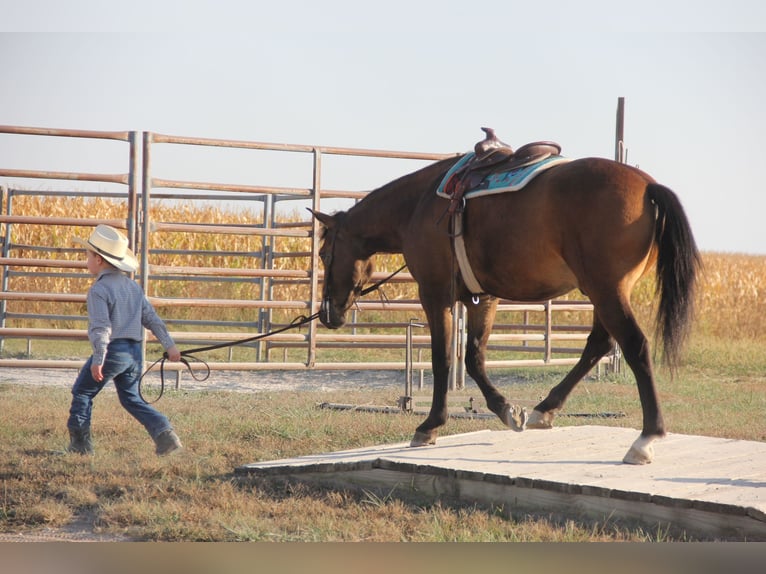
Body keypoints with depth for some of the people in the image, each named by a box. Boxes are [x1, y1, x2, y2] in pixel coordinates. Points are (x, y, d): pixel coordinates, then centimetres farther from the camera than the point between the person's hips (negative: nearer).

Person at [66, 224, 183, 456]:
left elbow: (101, 327, -19)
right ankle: (165, 434, 0)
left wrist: (98, 360, -22)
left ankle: (80, 444, 7)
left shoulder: (99, 289, -10)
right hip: (135, 351, 7)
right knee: (131, 398, 16)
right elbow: (151, 317, 14)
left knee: (82, 393, 8)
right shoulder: (133, 286, 14)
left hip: (113, 350, -7)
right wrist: (169, 345, 15)